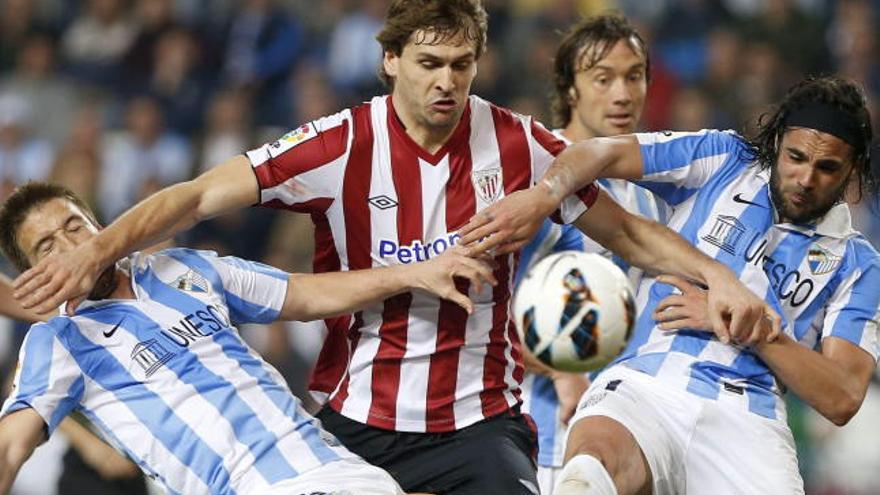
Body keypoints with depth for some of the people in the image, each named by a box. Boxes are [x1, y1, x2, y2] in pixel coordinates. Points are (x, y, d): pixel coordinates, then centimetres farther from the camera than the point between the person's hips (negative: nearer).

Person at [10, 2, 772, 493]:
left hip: (482, 422, 0)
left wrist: (717, 278, -5)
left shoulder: (516, 144, -2)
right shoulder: (341, 146, -8)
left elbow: (626, 231, 8)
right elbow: (202, 195, -12)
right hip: (360, 421, 0)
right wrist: (98, 251, -25)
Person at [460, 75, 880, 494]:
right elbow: (603, 153, 4)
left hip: (744, 417, 1)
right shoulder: (723, 160, 15)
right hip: (644, 385, -1)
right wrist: (542, 196, -18)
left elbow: (842, 399, 5)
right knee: (592, 458, -38)